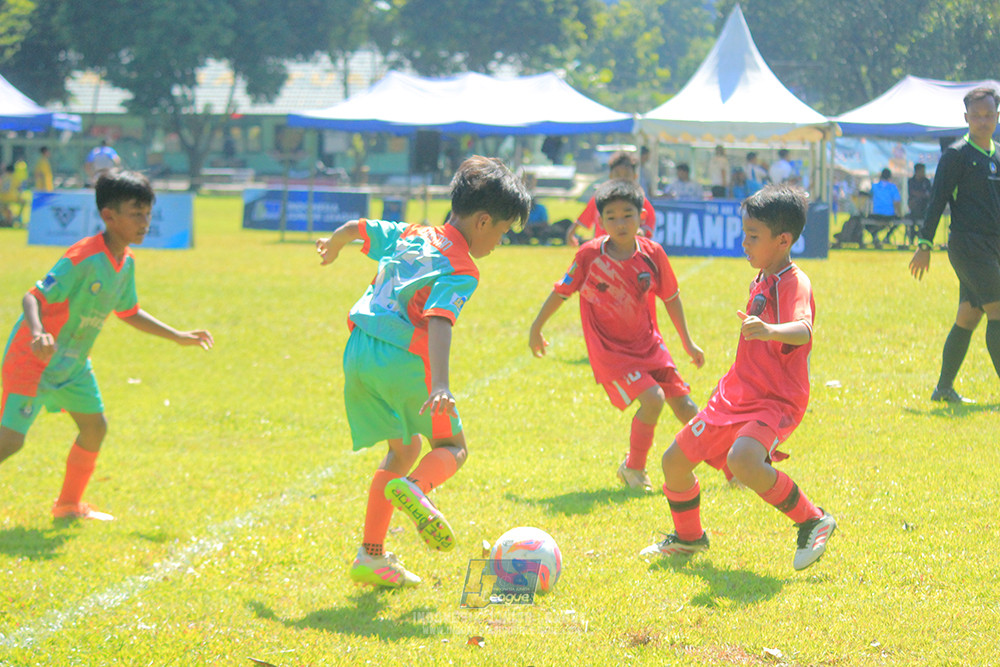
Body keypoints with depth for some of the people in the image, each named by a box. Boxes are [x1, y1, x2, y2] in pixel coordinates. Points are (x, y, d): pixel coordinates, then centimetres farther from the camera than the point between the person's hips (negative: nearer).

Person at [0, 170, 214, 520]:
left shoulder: (126, 262, 2)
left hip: (73, 362, 9)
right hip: (33, 360, -9)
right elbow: (33, 297, -28)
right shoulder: (83, 259, -26)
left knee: (95, 426, 12)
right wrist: (37, 334, -48)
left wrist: (179, 337, 17)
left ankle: (69, 504, 27)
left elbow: (128, 313, 17)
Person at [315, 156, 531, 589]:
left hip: (358, 353, 7)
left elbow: (356, 227, 30)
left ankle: (371, 555, 16)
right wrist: (440, 386, -34)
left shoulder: (408, 235, 16)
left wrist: (334, 245, 54)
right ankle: (415, 488, -26)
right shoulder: (461, 269, -7)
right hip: (403, 359, -7)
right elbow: (438, 321, -23)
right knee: (452, 447, 10)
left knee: (404, 448, 21)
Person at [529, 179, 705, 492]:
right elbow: (562, 291, -1)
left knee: (682, 403, 2)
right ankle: (633, 470, -1)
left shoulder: (652, 253, -7)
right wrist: (536, 328, 8)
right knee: (652, 398, -21)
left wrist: (687, 341, 14)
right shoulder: (589, 254, -14)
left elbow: (670, 297, 7)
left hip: (648, 343, 4)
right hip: (609, 349, -4)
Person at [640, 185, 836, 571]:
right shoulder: (760, 282, 13)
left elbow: (803, 330, -40)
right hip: (736, 395, 9)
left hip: (776, 402, -9)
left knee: (742, 460, -36)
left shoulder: (794, 284, -17)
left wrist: (769, 330, -59)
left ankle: (813, 523, -18)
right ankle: (688, 538, 35)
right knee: (675, 460, 11)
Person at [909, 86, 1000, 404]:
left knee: (968, 317, 8)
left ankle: (944, 389, 15)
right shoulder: (956, 155, -4)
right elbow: (937, 200, -6)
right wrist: (925, 245, -10)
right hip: (968, 245, -7)